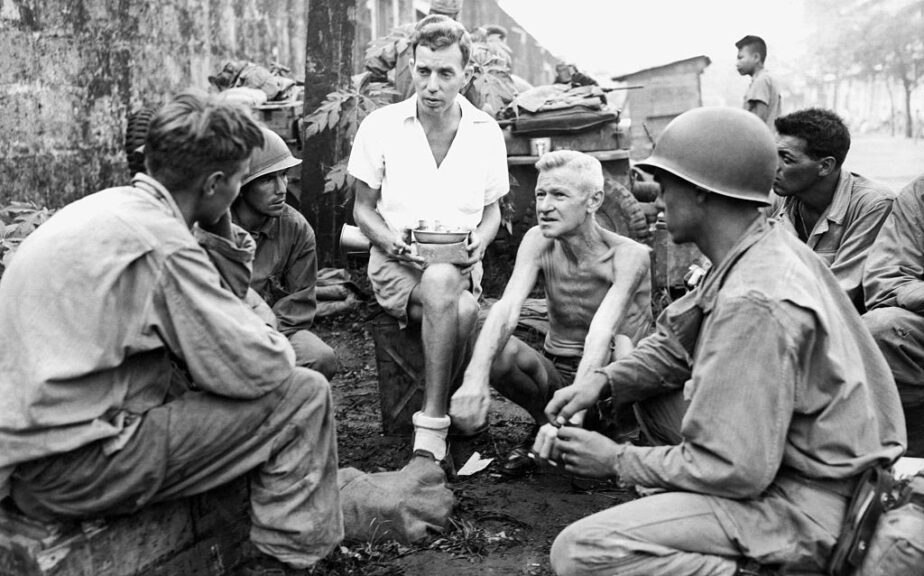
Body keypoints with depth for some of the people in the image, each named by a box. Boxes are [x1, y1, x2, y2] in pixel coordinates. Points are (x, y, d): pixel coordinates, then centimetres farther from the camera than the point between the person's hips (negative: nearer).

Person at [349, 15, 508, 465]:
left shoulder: (487, 133, 5)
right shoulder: (380, 127, -1)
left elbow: (492, 209, 18)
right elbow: (362, 208, 8)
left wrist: (481, 239, -5)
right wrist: (389, 240, -13)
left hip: (460, 265, 2)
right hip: (396, 264, -2)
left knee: (442, 281, -36)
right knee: (460, 308, -35)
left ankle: (431, 428, -25)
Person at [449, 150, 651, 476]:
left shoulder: (628, 255, -19)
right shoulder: (539, 242, -9)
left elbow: (600, 334, -35)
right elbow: (507, 308, -25)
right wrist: (475, 378, -42)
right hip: (556, 375, 3)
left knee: (622, 345, -37)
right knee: (494, 351, -27)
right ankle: (545, 425, 1)